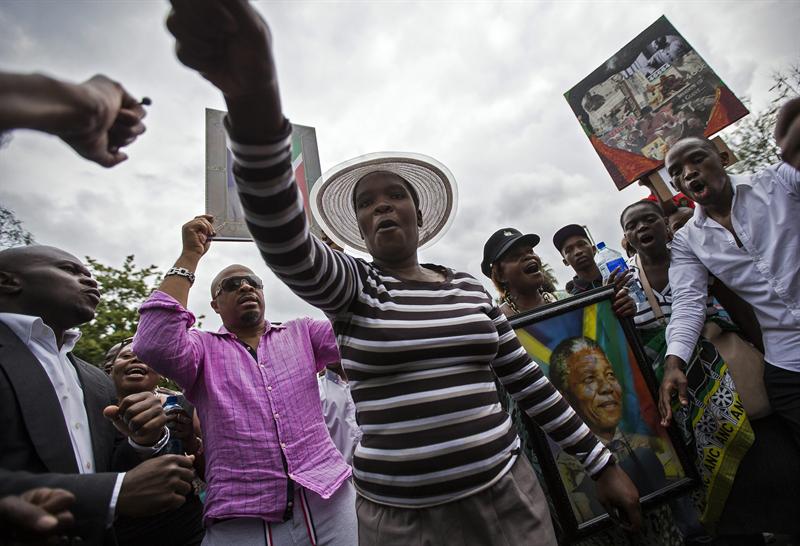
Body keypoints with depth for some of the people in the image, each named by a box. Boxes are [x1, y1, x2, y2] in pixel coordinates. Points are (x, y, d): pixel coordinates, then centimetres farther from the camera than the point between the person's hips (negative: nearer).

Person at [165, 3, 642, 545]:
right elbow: (285, 244, -29)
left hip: (505, 496, 3)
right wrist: (255, 101, -46)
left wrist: (603, 463, 10)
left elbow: (528, 379, 7)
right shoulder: (350, 287, -8)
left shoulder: (472, 289, 2)